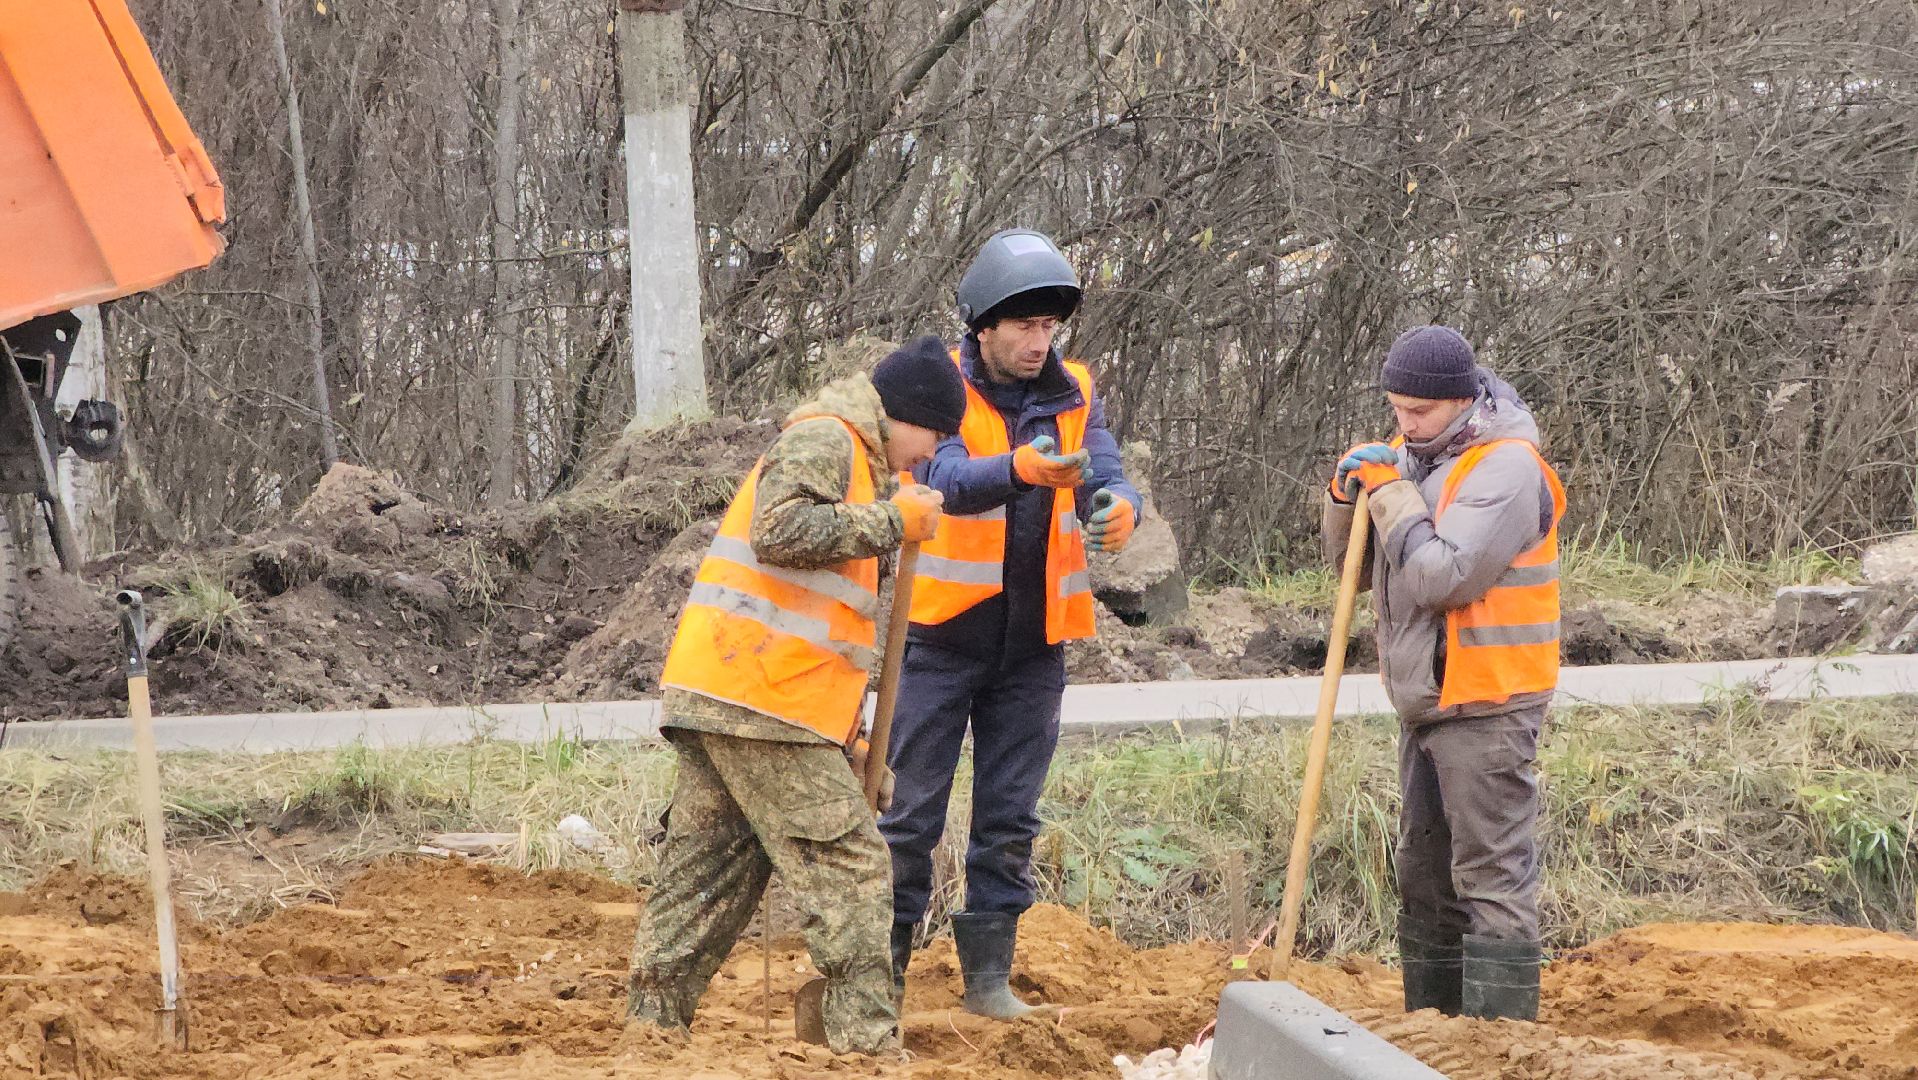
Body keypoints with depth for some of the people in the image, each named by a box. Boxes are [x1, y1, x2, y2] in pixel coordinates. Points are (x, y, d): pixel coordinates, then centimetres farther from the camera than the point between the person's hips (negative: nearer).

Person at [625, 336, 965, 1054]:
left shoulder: (851, 458, 28)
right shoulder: (823, 439, -5)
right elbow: (781, 532, -23)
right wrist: (893, 520, -13)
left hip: (715, 698, 10)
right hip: (759, 698, -10)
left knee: (707, 874, 10)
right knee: (847, 865, -9)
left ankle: (651, 1022, 11)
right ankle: (866, 1036, -11)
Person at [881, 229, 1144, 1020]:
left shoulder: (1074, 395, 3)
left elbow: (1102, 474, -10)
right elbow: (947, 479, -27)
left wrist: (1117, 507, -35)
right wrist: (1022, 467, -48)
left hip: (1033, 644, 4)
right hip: (943, 635, -3)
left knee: (1009, 819, 8)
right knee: (910, 811, 1)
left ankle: (989, 975, 16)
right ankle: (882, 967, 11)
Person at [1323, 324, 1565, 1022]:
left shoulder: (1506, 468, -16)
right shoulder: (1412, 457, 11)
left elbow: (1441, 577, -26)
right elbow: (1354, 567, 14)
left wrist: (1390, 493, -16)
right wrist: (1348, 495, -4)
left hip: (1486, 708, -9)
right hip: (1427, 704, 9)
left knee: (1492, 873, -9)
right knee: (1425, 872, 16)